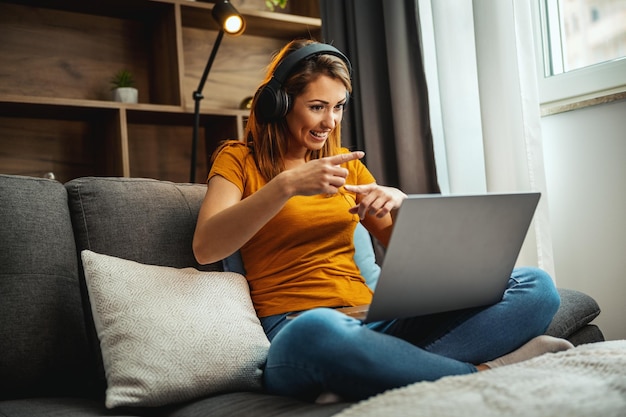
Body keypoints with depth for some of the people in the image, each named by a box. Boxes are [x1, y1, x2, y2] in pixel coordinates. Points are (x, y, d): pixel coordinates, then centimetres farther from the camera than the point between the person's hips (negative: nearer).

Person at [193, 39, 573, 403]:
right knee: (317, 332, -45)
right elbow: (205, 248, -11)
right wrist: (286, 185, -21)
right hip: (296, 330, -5)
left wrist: (399, 204, -3)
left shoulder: (346, 164, 21)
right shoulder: (239, 160, 8)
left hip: (371, 320, 6)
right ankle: (484, 373, -25)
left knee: (535, 286, -13)